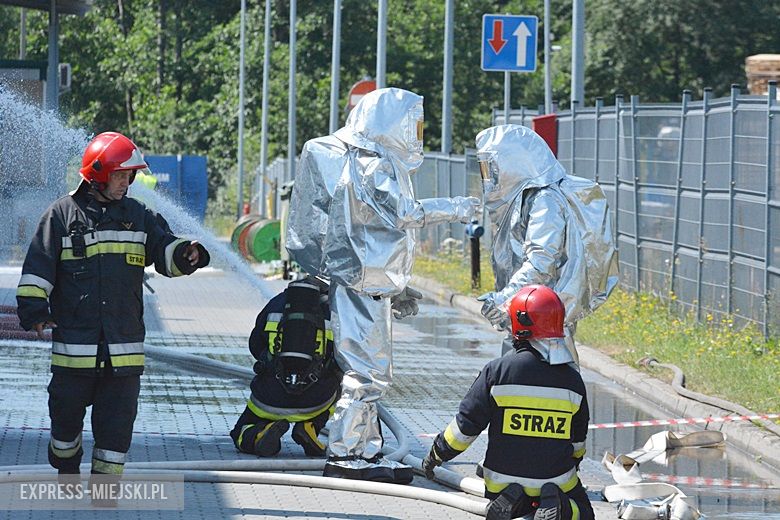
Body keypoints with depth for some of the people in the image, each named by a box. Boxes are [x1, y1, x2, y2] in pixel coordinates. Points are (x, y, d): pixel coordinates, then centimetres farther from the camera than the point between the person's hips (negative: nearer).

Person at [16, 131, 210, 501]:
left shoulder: (138, 217, 10)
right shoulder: (63, 215, 0)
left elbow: (164, 252, 5)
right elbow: (38, 267, -1)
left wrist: (185, 255, -17)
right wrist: (33, 308, -8)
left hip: (124, 345, 2)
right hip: (74, 342, -2)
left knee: (117, 419, -1)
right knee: (67, 412, 9)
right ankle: (66, 471, 30)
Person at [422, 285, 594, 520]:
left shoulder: (498, 371, -12)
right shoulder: (572, 379, -3)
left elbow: (466, 424, -7)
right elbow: (578, 439, 10)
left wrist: (437, 454, 9)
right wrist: (571, 466, 30)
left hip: (503, 480, 0)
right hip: (559, 481, 0)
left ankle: (509, 501, -7)